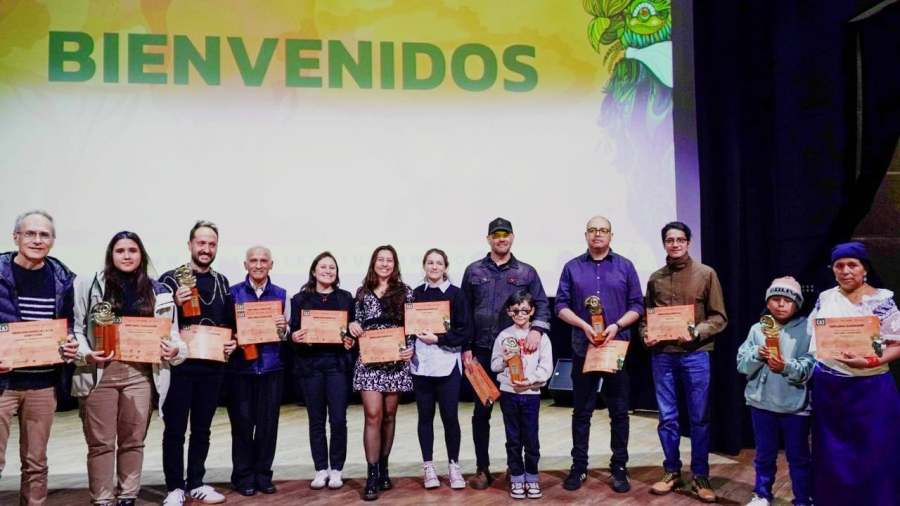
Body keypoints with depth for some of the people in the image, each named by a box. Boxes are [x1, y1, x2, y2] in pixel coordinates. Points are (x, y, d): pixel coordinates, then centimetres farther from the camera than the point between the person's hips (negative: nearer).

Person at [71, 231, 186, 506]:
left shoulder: (156, 291, 9)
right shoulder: (91, 286, 2)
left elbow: (171, 331, 12)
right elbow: (76, 328, 2)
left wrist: (175, 350, -8)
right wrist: (86, 355, -15)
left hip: (140, 373, 2)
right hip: (100, 372, -2)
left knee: (133, 440, 9)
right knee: (100, 442, 2)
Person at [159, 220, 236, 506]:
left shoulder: (222, 283, 11)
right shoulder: (171, 279, -5)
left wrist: (234, 342, 1)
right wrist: (175, 304, -25)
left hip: (212, 366, 5)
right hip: (179, 365, -5)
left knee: (202, 429, 13)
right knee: (175, 429, 4)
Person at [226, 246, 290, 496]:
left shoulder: (281, 294, 9)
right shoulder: (233, 292, 3)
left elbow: (288, 332, 13)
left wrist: (283, 327, -9)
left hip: (272, 367, 2)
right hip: (241, 366, -2)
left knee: (268, 423, 6)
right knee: (242, 423, 4)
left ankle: (263, 475, 19)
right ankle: (243, 477, 16)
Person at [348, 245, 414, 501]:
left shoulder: (405, 292, 4)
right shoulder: (362, 293, 9)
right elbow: (357, 323, 15)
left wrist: (411, 348, -11)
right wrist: (352, 326, -7)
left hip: (396, 361, 0)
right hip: (369, 362, 0)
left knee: (389, 416, 8)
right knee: (373, 416, -8)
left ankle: (383, 469, 23)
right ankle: (372, 475, -2)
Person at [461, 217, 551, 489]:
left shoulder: (527, 272, 8)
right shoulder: (474, 271, 8)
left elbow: (542, 305, 4)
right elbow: (463, 312, 7)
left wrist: (537, 328, -16)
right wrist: (465, 347, 1)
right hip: (482, 351, 0)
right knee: (481, 411, 4)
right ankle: (482, 469, 16)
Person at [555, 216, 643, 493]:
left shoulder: (625, 266, 5)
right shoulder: (572, 267, 6)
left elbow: (637, 305, 3)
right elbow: (561, 305, 2)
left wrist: (617, 325, -13)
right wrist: (584, 326, -13)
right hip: (583, 348, 0)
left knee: (619, 411, 6)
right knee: (582, 411, 7)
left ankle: (619, 468, 16)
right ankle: (579, 467, 16)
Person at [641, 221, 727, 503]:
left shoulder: (706, 274, 1)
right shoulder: (656, 278, 9)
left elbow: (719, 317, -1)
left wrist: (697, 332, -17)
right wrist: (645, 335, -5)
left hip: (695, 354, -2)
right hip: (662, 355, 2)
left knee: (699, 418, 5)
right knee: (667, 417, 8)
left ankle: (700, 477, 17)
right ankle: (672, 473, 21)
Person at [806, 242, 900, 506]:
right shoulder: (825, 298, 5)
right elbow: (812, 339, 11)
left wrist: (869, 361, -23)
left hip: (869, 389, -3)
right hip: (827, 389, 3)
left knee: (872, 454, 5)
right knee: (832, 454, 12)